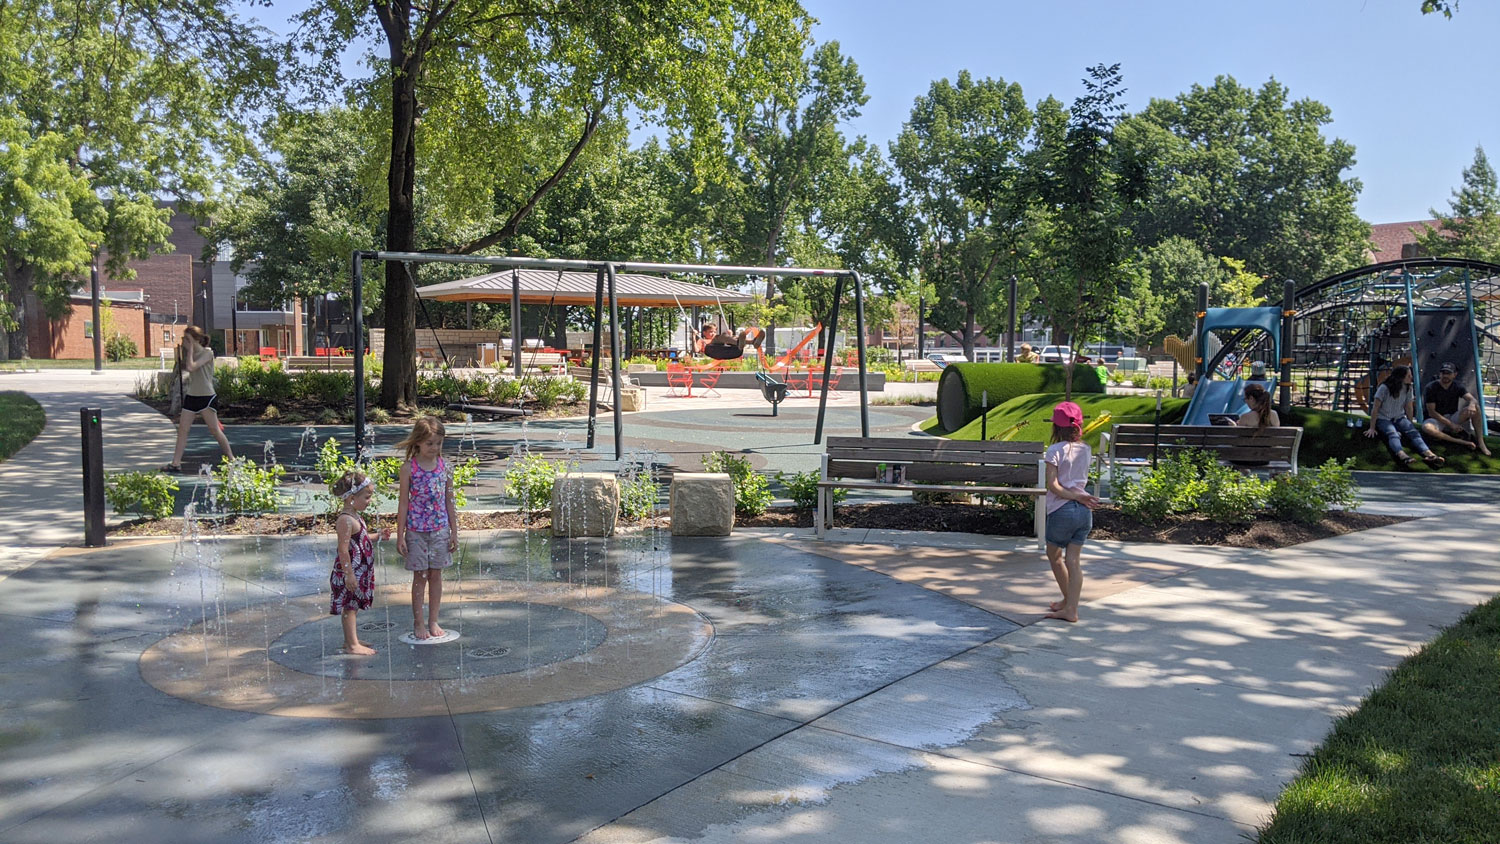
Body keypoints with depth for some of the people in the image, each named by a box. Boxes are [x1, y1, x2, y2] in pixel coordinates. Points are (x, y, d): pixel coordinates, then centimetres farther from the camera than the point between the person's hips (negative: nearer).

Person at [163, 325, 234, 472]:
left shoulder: (207, 353, -10)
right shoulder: (191, 354, 12)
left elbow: (191, 367, -21)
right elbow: (183, 369, 13)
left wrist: (190, 349, -12)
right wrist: (180, 351, 7)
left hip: (206, 397, -7)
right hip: (191, 396, 7)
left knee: (215, 430, -3)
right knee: (182, 429, 2)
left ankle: (231, 459, 9)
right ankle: (176, 463, 4)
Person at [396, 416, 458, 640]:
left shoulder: (444, 466, 1)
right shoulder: (409, 468, -7)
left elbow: (449, 502, 6)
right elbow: (404, 503, -4)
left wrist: (454, 532, 6)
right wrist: (400, 535, -5)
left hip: (440, 530, 3)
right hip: (416, 530, -3)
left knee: (436, 575, 9)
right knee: (420, 576, 4)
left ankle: (433, 622, 19)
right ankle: (418, 623, 14)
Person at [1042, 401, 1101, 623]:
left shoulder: (1055, 450, -10)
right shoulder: (1085, 450, 6)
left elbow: (1052, 485, -15)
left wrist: (1075, 497, -12)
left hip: (1062, 510, -5)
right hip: (1084, 512, 5)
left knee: (1054, 555, 16)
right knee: (1073, 560, 6)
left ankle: (1068, 602, 24)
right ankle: (1071, 608, 4)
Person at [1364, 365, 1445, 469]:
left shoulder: (1407, 388, 3)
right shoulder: (1384, 388, -14)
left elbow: (1408, 407, 12)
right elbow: (1375, 408, -13)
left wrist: (1409, 425, 13)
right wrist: (1372, 428, -13)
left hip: (1399, 418, 5)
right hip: (1383, 418, -5)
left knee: (1414, 432, -24)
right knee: (1393, 434, -35)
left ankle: (1428, 454, -48)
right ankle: (1402, 455, -64)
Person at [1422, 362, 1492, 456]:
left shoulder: (1457, 386, 2)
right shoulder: (1431, 388, -11)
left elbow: (1472, 399, -13)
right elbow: (1432, 412, -15)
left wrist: (1472, 404, -39)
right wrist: (1451, 424, -21)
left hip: (1453, 418, 4)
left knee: (1474, 407, -21)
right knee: (1427, 427, -40)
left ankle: (1480, 442, -22)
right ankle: (1463, 442, -31)